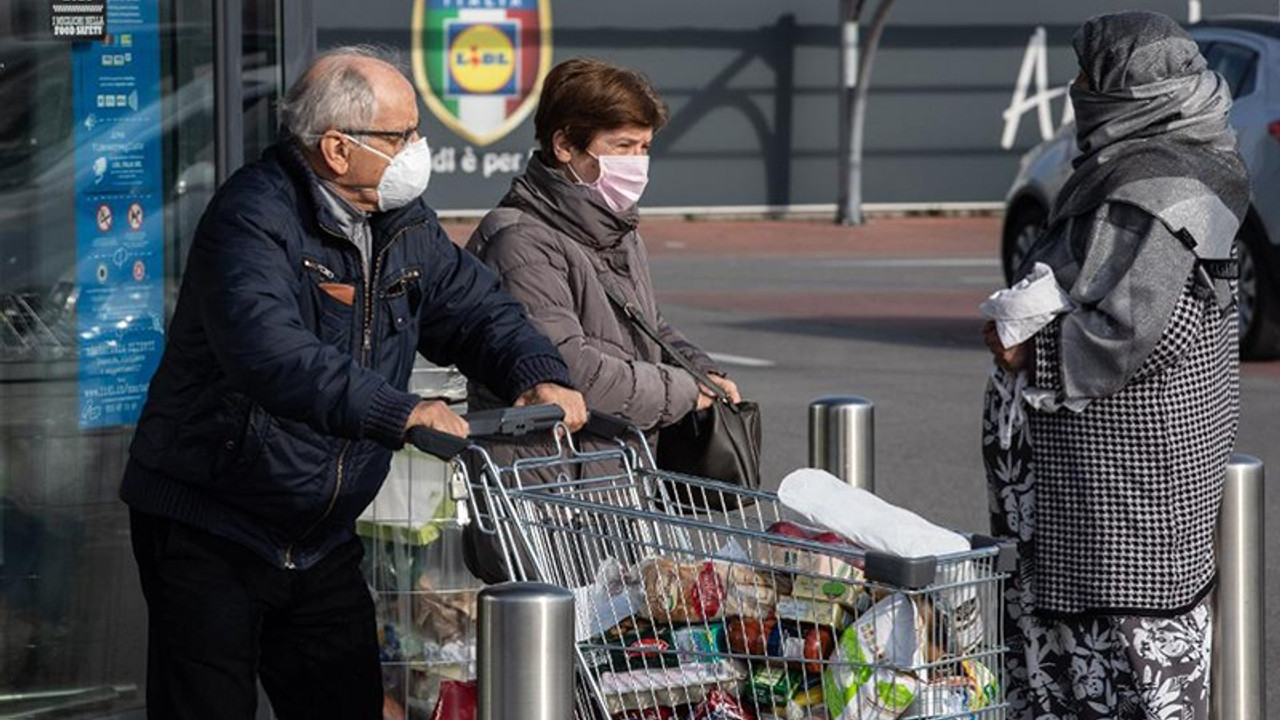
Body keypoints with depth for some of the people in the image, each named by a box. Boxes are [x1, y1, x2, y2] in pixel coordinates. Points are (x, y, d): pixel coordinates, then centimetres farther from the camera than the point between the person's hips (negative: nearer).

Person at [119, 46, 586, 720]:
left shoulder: (402, 222, 7)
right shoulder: (253, 218, -21)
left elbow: (477, 309, 12)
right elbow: (270, 353, -36)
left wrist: (540, 377, -10)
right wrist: (397, 412, -46)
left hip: (323, 537, 8)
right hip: (207, 531, -8)